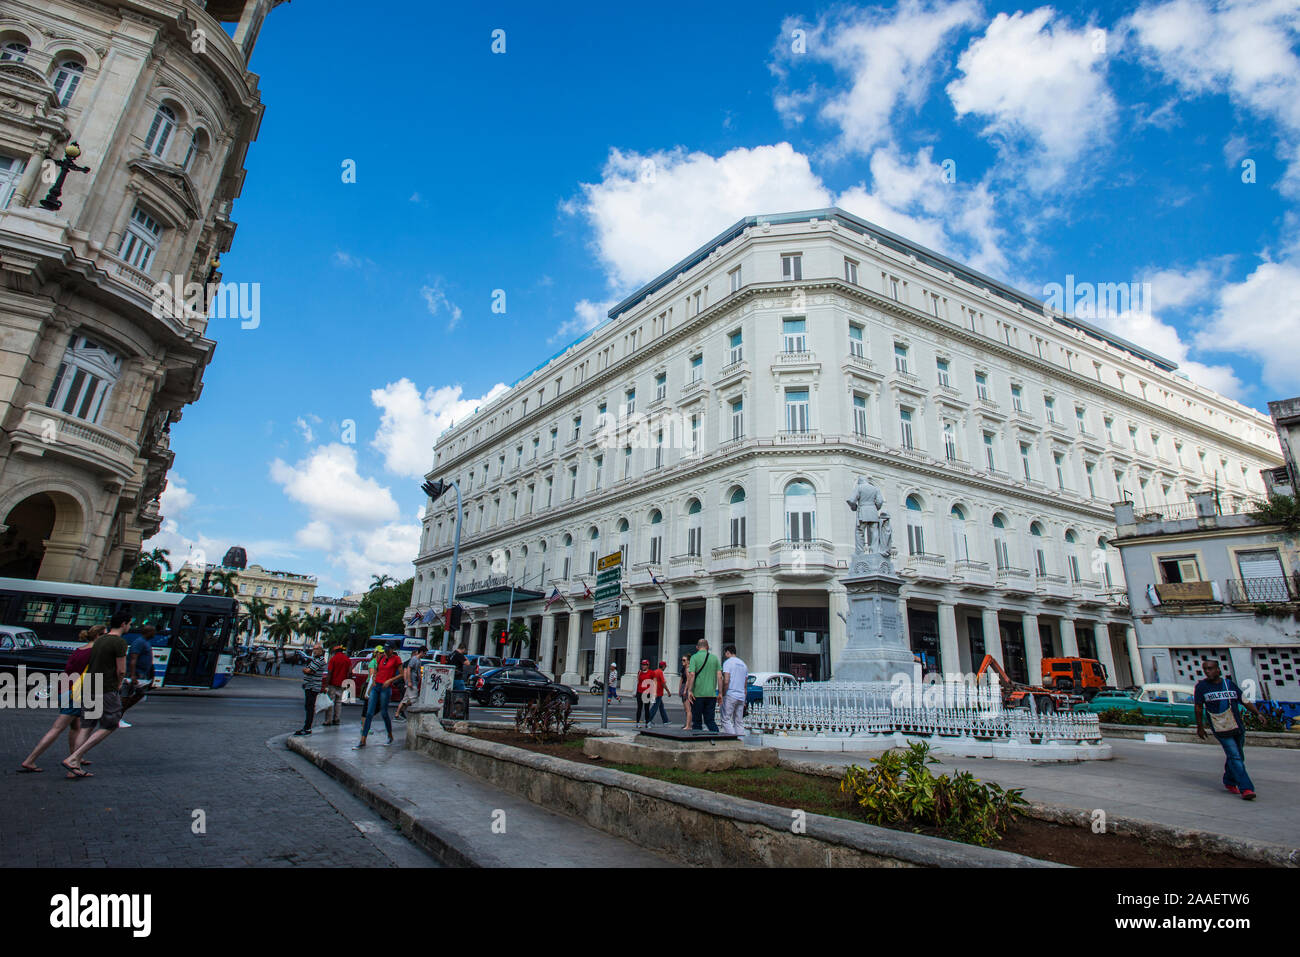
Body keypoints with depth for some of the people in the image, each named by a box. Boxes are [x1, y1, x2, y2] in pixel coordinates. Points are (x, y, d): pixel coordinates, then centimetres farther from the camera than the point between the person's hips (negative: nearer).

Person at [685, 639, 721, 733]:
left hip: (697, 694, -3)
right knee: (710, 720, 10)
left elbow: (692, 674, -14)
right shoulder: (714, 657, 8)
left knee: (696, 720, 7)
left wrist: (689, 690, -13)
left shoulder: (694, 657, -2)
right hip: (711, 694, 3)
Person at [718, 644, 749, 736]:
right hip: (741, 696, 7)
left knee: (726, 720, -3)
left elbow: (726, 681, -16)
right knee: (738, 721, 11)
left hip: (730, 695, -7)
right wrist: (744, 700, 21)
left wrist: (721, 694, -7)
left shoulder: (728, 662, -5)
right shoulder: (743, 664, 18)